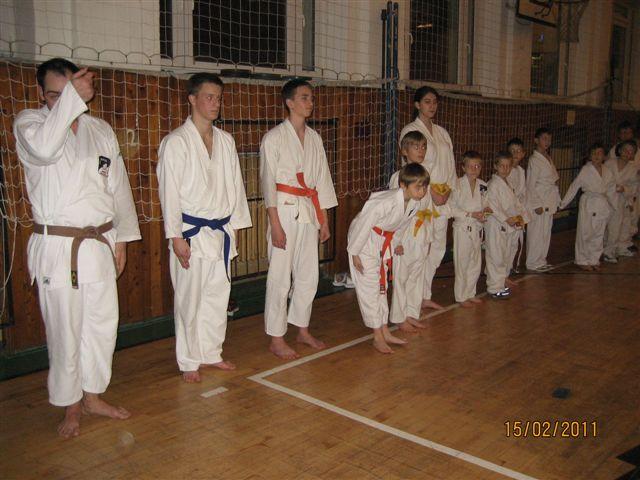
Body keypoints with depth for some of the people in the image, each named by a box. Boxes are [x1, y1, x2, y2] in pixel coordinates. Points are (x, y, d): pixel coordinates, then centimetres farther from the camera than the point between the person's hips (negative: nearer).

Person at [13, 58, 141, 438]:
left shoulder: (101, 130, 9)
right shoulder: (29, 122, -1)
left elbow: (118, 186, 12)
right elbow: (44, 148, -26)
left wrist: (121, 239, 10)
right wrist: (72, 98, -29)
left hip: (100, 244, 4)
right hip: (57, 246, -4)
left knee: (103, 323, 12)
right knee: (65, 331, 3)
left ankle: (93, 395, 30)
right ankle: (71, 407, 21)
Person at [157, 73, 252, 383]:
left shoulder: (225, 141, 9)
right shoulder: (176, 142, -9)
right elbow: (169, 191, -11)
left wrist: (234, 225, 11)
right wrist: (176, 237, -14)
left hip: (221, 232, 6)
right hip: (192, 233, -6)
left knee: (218, 296, 13)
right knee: (189, 299, 2)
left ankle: (211, 353, 28)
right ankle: (189, 362, 17)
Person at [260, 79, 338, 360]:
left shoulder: (314, 138, 11)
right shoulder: (274, 137, -7)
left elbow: (322, 180, 14)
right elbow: (268, 182, -10)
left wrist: (324, 220, 12)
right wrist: (275, 225, -15)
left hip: (309, 212, 6)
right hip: (284, 211, -6)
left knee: (308, 275, 11)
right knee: (280, 276, -1)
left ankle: (302, 330, 27)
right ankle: (276, 339, 10)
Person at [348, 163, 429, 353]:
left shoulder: (414, 204, -9)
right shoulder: (387, 202, -34)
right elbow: (365, 223, -28)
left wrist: (396, 243, 12)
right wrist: (354, 253, -21)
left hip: (384, 242, 8)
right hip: (365, 241, -8)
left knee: (381, 286, 16)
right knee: (369, 287, -4)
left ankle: (385, 332, 26)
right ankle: (378, 337, 5)